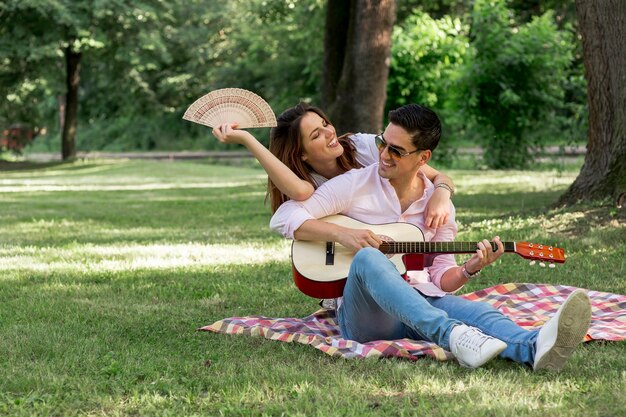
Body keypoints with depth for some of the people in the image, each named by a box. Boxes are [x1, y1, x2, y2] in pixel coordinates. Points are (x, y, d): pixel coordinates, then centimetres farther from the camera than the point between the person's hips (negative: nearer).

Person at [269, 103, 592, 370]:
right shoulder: (353, 185, 4)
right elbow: (284, 218, -1)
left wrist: (469, 269, -4)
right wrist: (342, 233, -14)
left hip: (422, 302, 3)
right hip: (364, 315, -3)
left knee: (476, 311, -30)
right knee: (368, 258, -36)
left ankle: (536, 349, -65)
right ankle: (454, 337, -57)